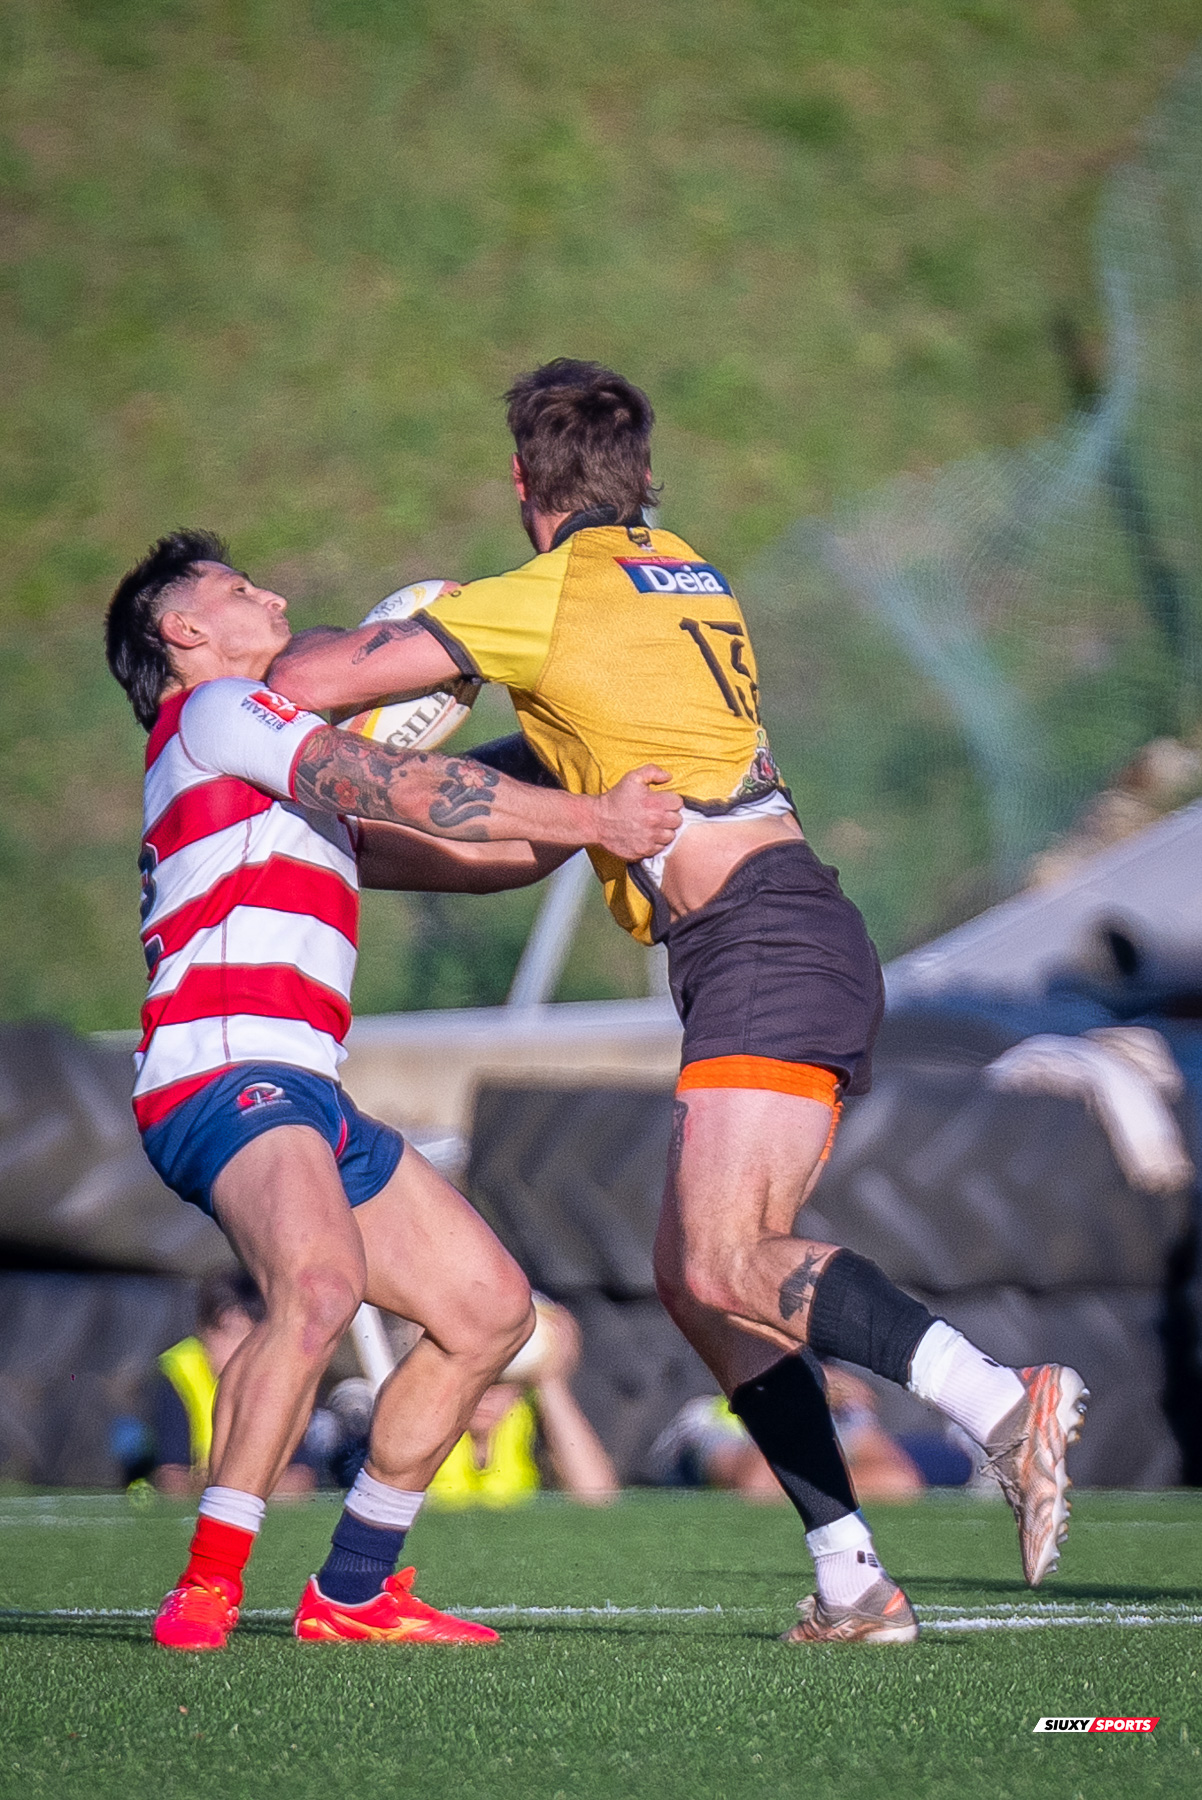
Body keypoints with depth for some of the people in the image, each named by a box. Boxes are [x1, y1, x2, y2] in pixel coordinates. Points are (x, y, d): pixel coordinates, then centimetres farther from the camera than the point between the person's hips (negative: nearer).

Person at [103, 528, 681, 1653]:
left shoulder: (287, 797, 31)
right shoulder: (214, 712, 2)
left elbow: (462, 855, 29)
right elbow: (402, 791, -9)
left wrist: (591, 819, 17)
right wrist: (586, 817, -4)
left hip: (304, 1099, 10)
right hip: (227, 1073, -10)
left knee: (488, 1307, 9)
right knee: (320, 1284, -35)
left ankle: (351, 1592, 14)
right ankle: (205, 1589, -31)